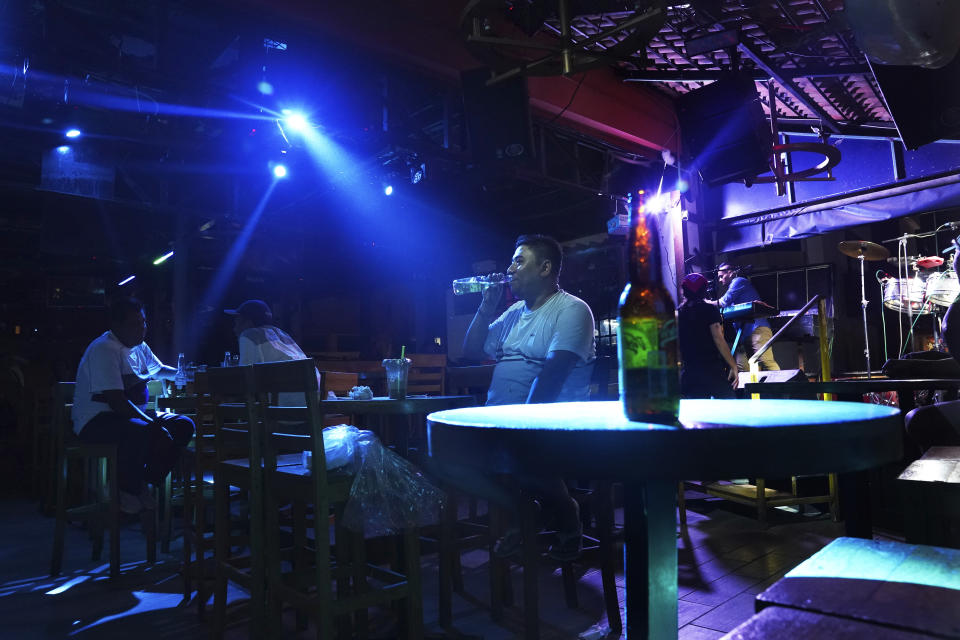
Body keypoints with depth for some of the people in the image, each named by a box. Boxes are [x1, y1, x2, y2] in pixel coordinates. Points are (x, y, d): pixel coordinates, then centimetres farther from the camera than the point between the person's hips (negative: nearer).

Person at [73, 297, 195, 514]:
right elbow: (116, 401, -25)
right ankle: (127, 490, -12)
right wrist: (152, 423, -26)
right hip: (96, 421, -9)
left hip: (134, 413, 9)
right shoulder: (104, 350, -17)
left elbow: (159, 370, 34)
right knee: (142, 432, -37)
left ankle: (145, 484, 1)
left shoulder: (140, 348, 12)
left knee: (184, 425, -6)